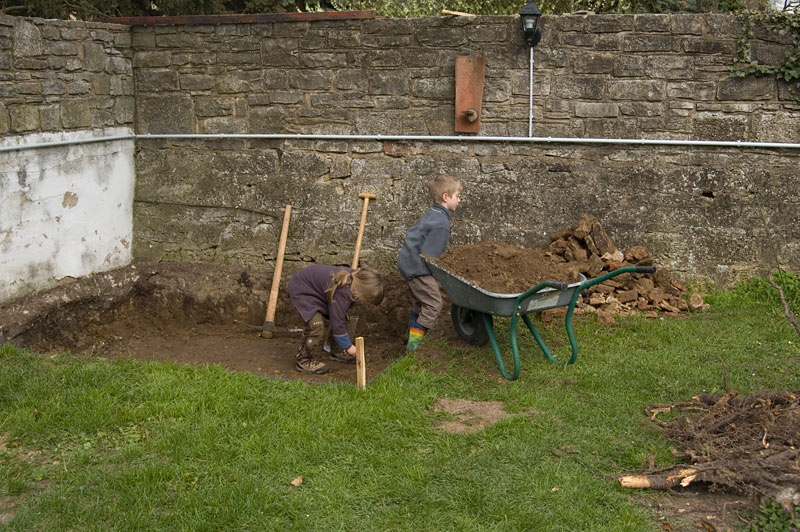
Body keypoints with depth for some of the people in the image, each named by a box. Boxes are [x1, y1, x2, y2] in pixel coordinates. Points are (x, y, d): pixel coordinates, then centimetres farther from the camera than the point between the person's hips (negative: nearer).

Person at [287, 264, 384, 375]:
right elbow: (337, 322, -31)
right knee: (317, 325, -23)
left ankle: (337, 351, 23)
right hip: (301, 290, -10)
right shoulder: (342, 292, -37)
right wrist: (348, 346, -21)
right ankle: (303, 360, -7)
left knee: (344, 317, 7)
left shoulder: (356, 277, -11)